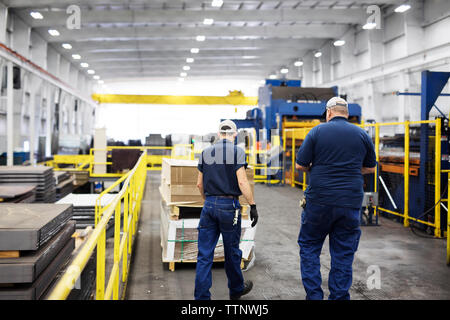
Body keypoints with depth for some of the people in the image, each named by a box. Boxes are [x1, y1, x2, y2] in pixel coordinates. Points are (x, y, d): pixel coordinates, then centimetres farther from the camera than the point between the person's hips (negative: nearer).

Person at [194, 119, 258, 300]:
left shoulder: (206, 153, 9)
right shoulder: (237, 152, -6)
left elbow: (200, 184, 13)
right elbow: (242, 182, -14)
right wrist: (253, 205, -9)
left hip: (209, 206, 4)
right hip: (229, 205, -3)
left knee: (204, 255, 5)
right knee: (232, 252, 12)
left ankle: (201, 297, 5)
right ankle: (236, 289, 31)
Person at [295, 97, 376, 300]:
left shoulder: (317, 132, -2)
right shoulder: (362, 135, 6)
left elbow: (300, 165, -3)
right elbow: (370, 168, 15)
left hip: (319, 201, -2)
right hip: (350, 203, 2)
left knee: (309, 247, 13)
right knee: (343, 255, 9)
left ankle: (313, 295, 10)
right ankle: (339, 297, 14)